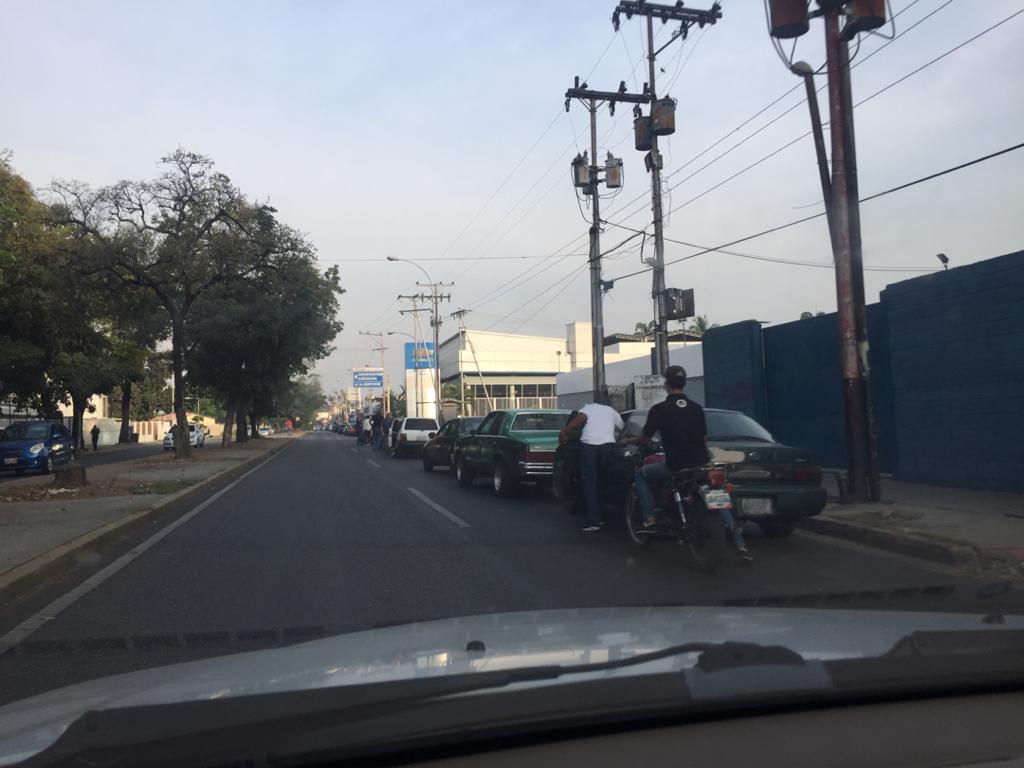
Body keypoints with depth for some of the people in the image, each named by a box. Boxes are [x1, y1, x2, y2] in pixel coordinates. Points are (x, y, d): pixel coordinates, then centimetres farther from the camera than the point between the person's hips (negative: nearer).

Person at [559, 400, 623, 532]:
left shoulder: (587, 408, 21)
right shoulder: (612, 411, 31)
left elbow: (581, 417, -1)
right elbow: (622, 428, 22)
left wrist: (564, 432, -6)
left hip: (588, 444, -3)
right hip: (608, 444, 3)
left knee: (589, 482, 1)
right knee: (601, 481, 17)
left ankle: (593, 520, -8)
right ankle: (600, 517, 21)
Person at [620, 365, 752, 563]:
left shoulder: (659, 409, -6)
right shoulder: (697, 408, 8)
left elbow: (644, 439, 2)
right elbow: (704, 439, 14)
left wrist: (628, 441, 22)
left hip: (675, 467, -4)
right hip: (701, 464, 4)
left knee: (641, 474, 19)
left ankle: (649, 518, 8)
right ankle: (739, 544, 12)